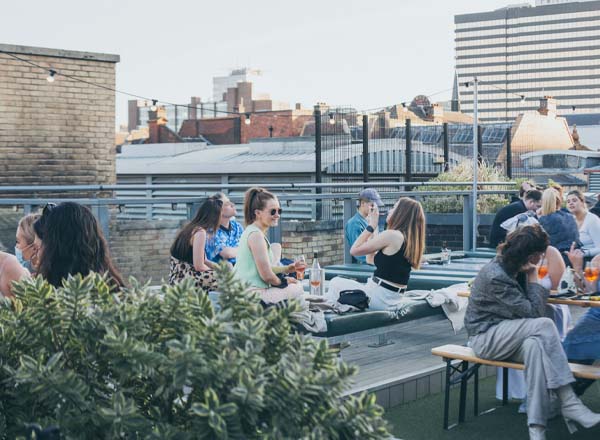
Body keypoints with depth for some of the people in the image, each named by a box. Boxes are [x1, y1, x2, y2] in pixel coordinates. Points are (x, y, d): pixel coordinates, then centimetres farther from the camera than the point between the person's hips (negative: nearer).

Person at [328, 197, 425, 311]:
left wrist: (371, 226, -3)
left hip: (379, 299, -9)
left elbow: (354, 250, -11)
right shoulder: (410, 239, 7)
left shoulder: (391, 235, -18)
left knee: (335, 283, 11)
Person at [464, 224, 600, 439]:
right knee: (544, 325, -29)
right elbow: (535, 313, -20)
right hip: (486, 337, -7)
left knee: (535, 345, -31)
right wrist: (533, 277, -12)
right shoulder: (496, 276, -21)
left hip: (505, 337, 7)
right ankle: (568, 402, -29)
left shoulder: (515, 269, 5)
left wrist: (531, 277, -8)